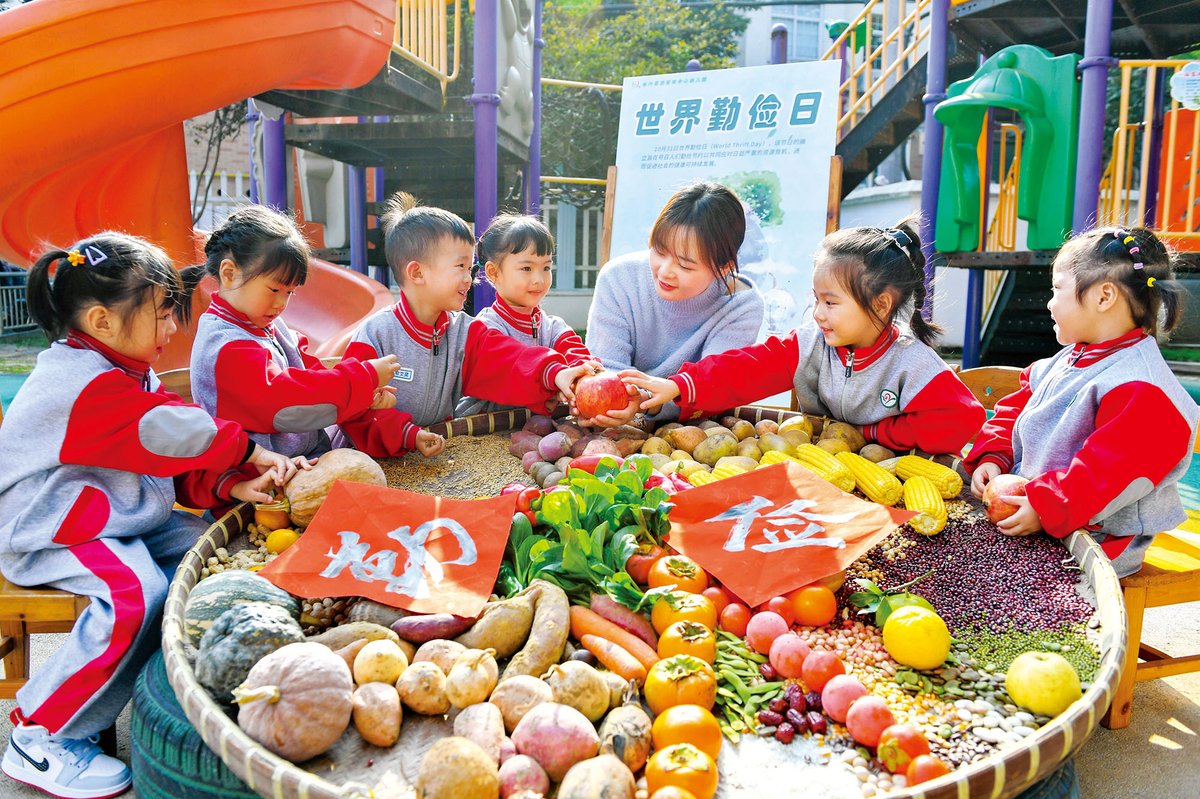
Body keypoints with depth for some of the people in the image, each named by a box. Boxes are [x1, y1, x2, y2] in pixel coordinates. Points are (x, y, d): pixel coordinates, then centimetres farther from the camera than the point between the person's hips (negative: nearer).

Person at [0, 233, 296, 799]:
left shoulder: (130, 376, 11)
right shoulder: (85, 383, -22)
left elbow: (179, 468, 8)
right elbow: (177, 435, -27)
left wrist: (230, 485, -10)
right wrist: (246, 449, -11)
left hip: (122, 520, 10)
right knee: (136, 589, -32)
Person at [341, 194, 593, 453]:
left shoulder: (464, 332, 3)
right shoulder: (375, 334, -9)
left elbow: (508, 360, -13)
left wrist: (552, 373, -32)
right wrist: (406, 434, -24)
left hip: (439, 454, 2)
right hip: (379, 457, -2)